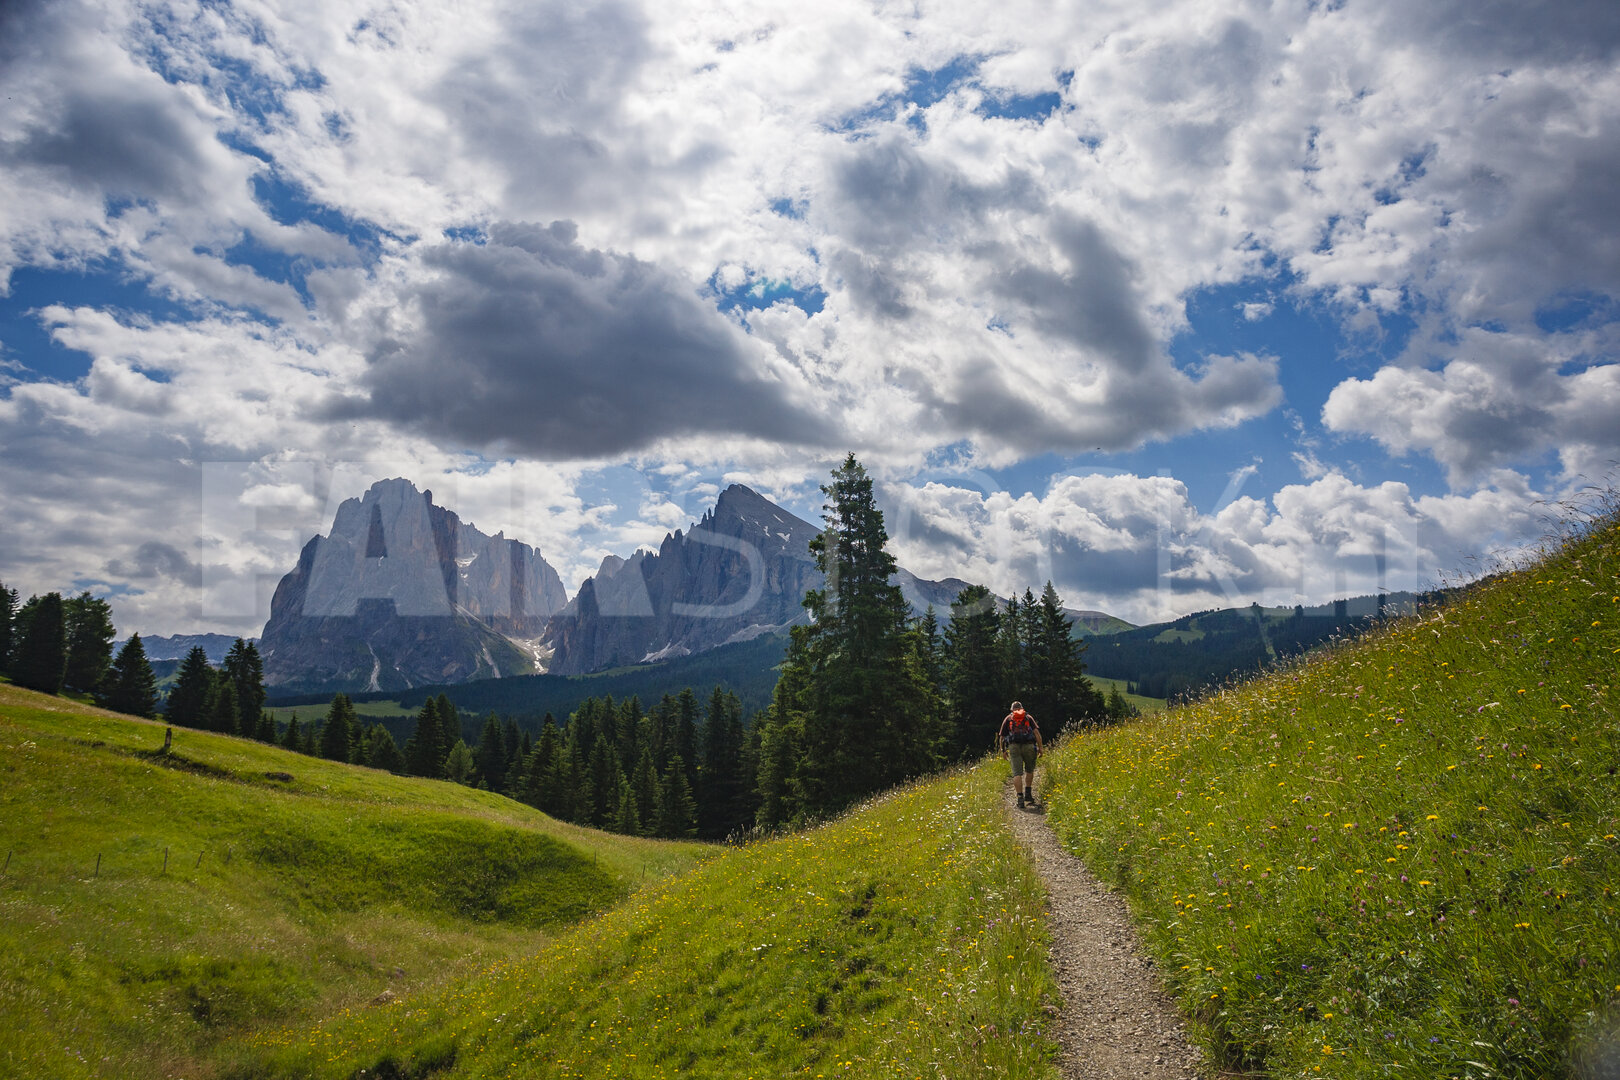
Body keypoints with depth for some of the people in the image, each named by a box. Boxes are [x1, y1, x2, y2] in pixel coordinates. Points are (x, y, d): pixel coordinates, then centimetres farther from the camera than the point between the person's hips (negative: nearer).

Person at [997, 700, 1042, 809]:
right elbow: (1036, 732, 2)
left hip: (1014, 747, 0)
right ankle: (1028, 793, 14)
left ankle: (1020, 798, -13)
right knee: (1029, 770, 21)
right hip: (1029, 746, 0)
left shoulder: (1008, 718, 18)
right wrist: (1040, 748, 3)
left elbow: (1001, 737, 15)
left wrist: (1003, 751, 25)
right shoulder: (1028, 717, 17)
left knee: (1017, 773, -3)